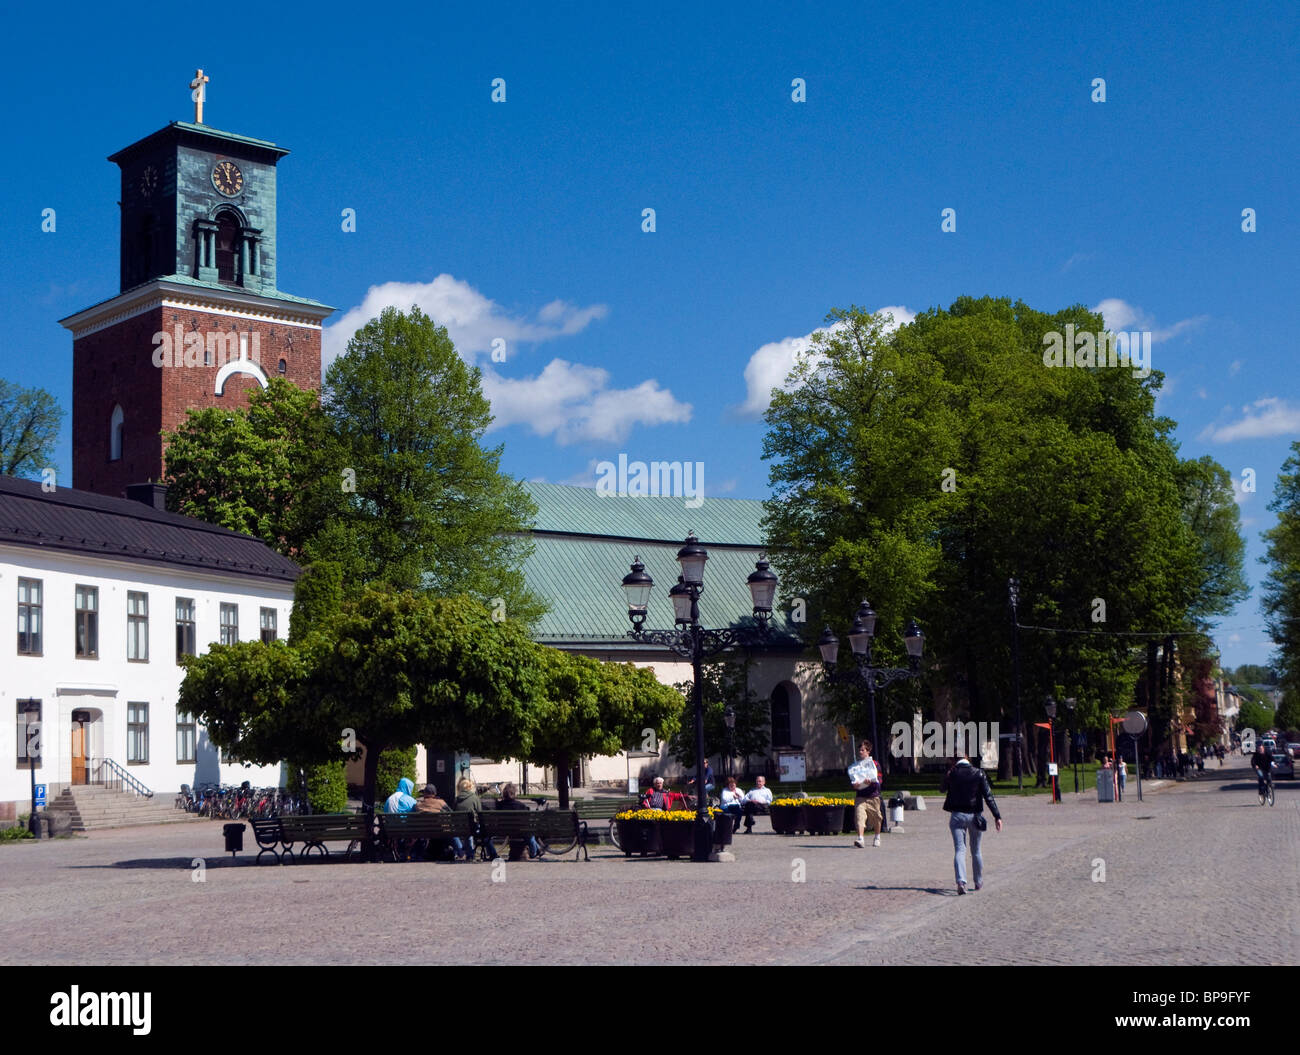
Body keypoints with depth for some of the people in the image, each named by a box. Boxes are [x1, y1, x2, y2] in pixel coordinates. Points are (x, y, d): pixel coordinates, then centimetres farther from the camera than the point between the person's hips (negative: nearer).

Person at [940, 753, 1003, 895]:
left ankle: (961, 881, -24)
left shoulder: (951, 774, -3)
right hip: (974, 815, 1)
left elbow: (941, 788, 16)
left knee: (959, 850, -4)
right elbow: (988, 796, -8)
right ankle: (979, 882, 30)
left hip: (957, 816, -1)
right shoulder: (979, 774, -4)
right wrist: (997, 816, -7)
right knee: (976, 851, 17)